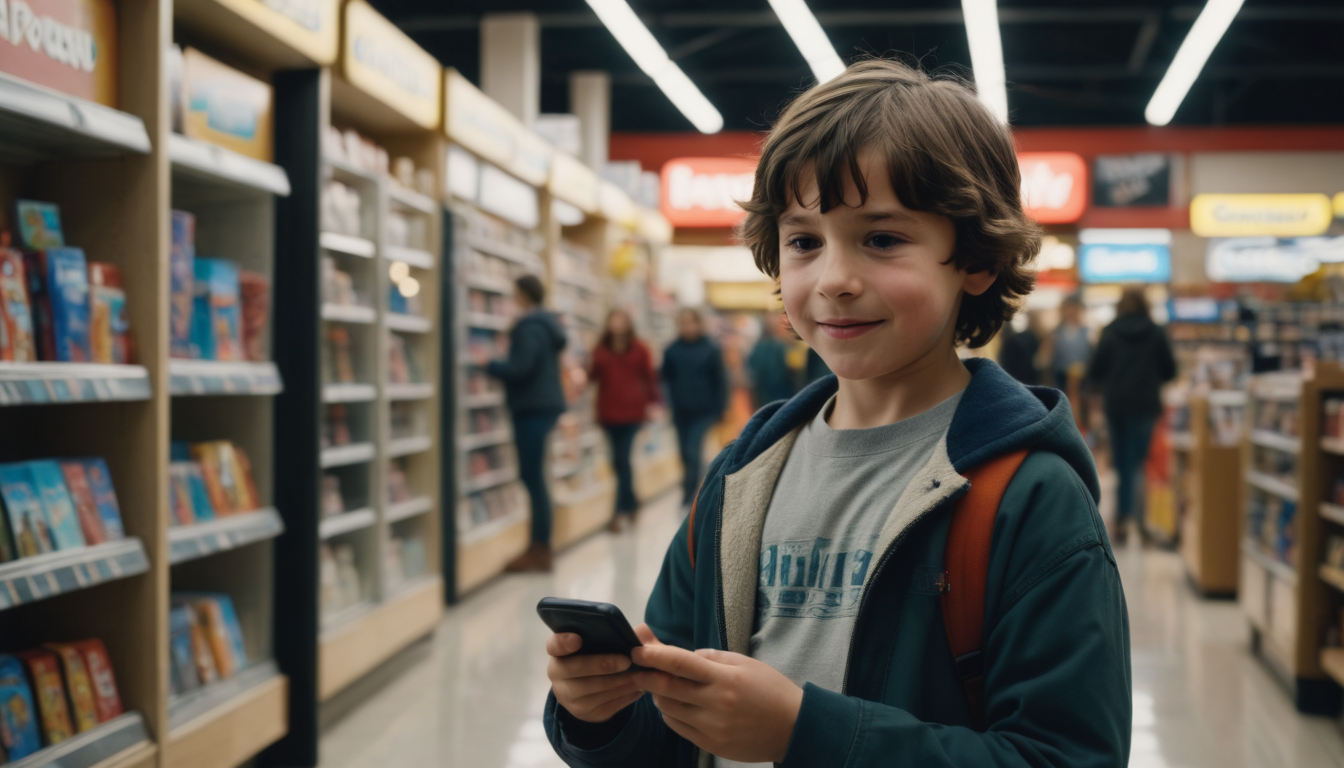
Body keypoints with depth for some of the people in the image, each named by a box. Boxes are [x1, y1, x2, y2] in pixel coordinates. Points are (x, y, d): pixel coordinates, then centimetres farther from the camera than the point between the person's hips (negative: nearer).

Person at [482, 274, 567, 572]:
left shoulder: (530, 328, -14)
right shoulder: (546, 324, 16)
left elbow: (520, 368, -21)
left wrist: (489, 364, -7)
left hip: (533, 408, -10)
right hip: (546, 403, 10)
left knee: (532, 478, -7)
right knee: (533, 477, 13)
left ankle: (540, 551, -5)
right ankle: (540, 547, 16)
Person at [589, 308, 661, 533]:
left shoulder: (639, 350, 1)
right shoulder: (601, 350, 8)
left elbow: (649, 377, 2)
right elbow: (594, 376, 6)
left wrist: (653, 403, -5)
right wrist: (593, 367, -15)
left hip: (631, 412, -3)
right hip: (609, 412, 4)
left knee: (622, 460, -11)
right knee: (619, 461, 9)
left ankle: (622, 510, -9)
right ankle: (631, 502, 25)